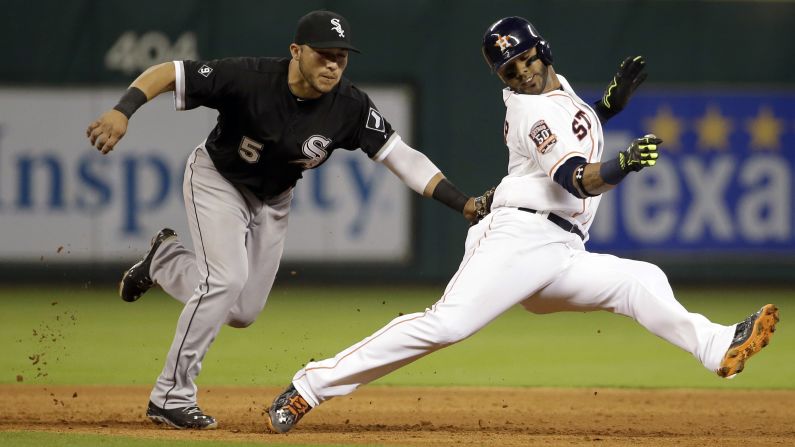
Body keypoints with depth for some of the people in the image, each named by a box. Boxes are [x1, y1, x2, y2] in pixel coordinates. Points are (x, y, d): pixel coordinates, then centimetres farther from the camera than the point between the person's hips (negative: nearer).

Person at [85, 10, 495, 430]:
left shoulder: (350, 106, -24)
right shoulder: (249, 78, -33)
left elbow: (400, 155, -23)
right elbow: (167, 73, -31)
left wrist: (462, 202, -33)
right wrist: (122, 111, -48)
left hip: (272, 201, 5)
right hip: (216, 180, -5)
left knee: (242, 312, 6)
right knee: (227, 277, -24)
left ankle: (165, 259, 34)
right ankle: (171, 396, -12)